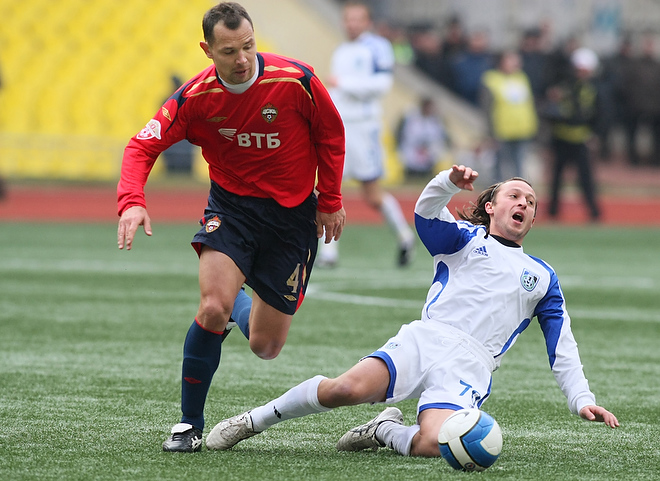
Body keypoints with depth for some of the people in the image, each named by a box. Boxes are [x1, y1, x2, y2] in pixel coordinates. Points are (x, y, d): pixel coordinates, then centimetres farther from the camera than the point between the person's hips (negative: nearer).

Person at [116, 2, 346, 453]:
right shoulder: (195, 97, -15)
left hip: (292, 212, 0)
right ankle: (190, 425, -8)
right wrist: (132, 202, -31)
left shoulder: (296, 80, -18)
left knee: (266, 347, 3)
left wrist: (330, 201, 4)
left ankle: (240, 303, 42)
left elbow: (331, 133, -2)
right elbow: (143, 146, -12)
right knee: (214, 308, -26)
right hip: (231, 205, 0)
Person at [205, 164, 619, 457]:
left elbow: (562, 348, 25)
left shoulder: (543, 277, 26)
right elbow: (426, 214, -2)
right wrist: (451, 182, -22)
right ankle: (253, 421, -7)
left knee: (435, 445, -32)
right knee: (348, 389, -30)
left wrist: (583, 399, 12)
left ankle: (387, 432, 2)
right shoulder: (466, 238, 19)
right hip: (425, 339, -1)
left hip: (471, 368, 1)